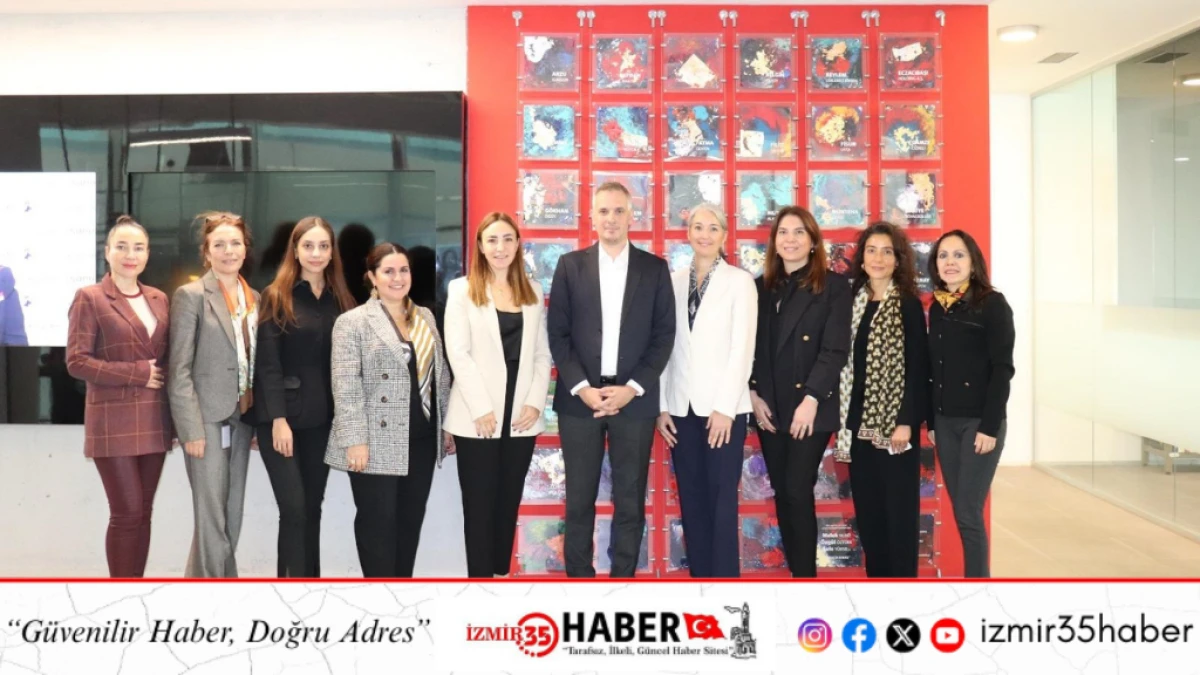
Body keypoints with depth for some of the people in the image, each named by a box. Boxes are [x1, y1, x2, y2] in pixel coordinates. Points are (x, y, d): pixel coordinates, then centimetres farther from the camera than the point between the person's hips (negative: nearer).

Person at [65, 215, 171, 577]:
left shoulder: (159, 299, 13)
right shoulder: (89, 298, -3)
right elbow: (76, 361, -10)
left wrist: (175, 417, 6)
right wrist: (137, 373, -15)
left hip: (153, 421, 5)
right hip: (114, 422, -5)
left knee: (143, 513, 9)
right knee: (126, 513, -3)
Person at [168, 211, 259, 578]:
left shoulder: (254, 297, 11)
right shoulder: (191, 295, -6)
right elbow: (179, 369, -10)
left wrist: (260, 419, 9)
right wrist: (191, 429, -15)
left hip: (242, 418, 6)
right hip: (208, 419, -6)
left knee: (232, 518, 12)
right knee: (212, 519, -2)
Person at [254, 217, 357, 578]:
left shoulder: (341, 301, 7)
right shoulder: (277, 296, -4)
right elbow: (267, 363, -8)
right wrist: (278, 419, -15)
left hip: (322, 418, 4)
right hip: (282, 416, -4)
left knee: (312, 507, 10)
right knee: (294, 508, -7)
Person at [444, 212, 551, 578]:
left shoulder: (533, 291, 12)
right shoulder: (462, 290, 0)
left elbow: (542, 353, 9)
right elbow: (458, 353, -7)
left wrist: (535, 402, -4)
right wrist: (481, 409, -14)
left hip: (521, 415, 3)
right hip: (477, 417, -3)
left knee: (509, 501, 11)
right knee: (479, 503, 3)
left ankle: (502, 572, 23)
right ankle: (480, 575, 13)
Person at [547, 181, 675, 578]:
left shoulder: (654, 268, 6)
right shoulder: (570, 265, 6)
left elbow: (664, 335, 2)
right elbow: (557, 333, 2)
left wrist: (632, 388, -9)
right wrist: (581, 387, -9)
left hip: (635, 400, 0)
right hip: (579, 398, 0)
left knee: (630, 499, 6)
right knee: (579, 499, 6)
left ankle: (624, 575, 18)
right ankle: (578, 575, 18)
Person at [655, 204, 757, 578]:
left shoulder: (739, 280, 0)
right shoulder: (674, 281, 9)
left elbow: (743, 348, -6)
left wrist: (725, 407, -12)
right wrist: (662, 405, 2)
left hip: (723, 405, -3)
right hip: (682, 406, 4)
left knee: (722, 498, -1)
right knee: (691, 498, 8)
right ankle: (699, 575, 18)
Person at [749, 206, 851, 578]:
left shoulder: (834, 286, -1)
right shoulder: (761, 287, 11)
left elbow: (836, 349, -9)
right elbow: (750, 346, 8)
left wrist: (811, 398, -15)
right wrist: (753, 394, -3)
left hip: (810, 407, -4)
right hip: (770, 408, 4)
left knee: (797, 491, -8)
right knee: (782, 493, 8)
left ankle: (805, 574, 3)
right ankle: (795, 570, 19)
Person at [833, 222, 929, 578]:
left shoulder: (908, 305, -4)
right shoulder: (853, 301, 10)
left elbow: (918, 367, -9)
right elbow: (846, 363, 10)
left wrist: (907, 422, -16)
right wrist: (844, 417, 6)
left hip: (894, 420, -5)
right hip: (859, 421, 5)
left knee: (898, 508, 2)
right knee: (866, 507, 10)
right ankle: (876, 574, 22)